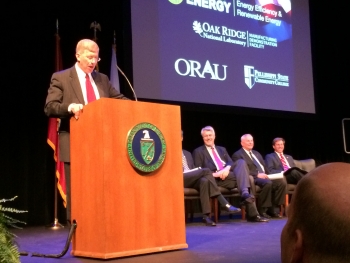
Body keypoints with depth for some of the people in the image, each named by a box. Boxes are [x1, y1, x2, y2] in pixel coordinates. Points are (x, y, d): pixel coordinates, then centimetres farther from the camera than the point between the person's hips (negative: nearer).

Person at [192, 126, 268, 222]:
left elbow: (230, 162, 14)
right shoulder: (198, 151, 14)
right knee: (245, 176, -29)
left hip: (228, 173, 5)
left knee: (241, 162, -27)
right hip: (216, 178, -5)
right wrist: (214, 174, -18)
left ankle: (245, 193, -43)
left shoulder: (222, 149, 31)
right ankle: (252, 214, -36)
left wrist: (227, 168, -12)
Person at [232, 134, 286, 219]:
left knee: (282, 182, -17)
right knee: (268, 183, -36)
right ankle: (262, 210, -21)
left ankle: (271, 209, -11)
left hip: (264, 176, 8)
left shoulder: (256, 153, 28)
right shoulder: (238, 155, 3)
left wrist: (266, 174, 3)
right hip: (253, 178, -7)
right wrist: (257, 175, -19)